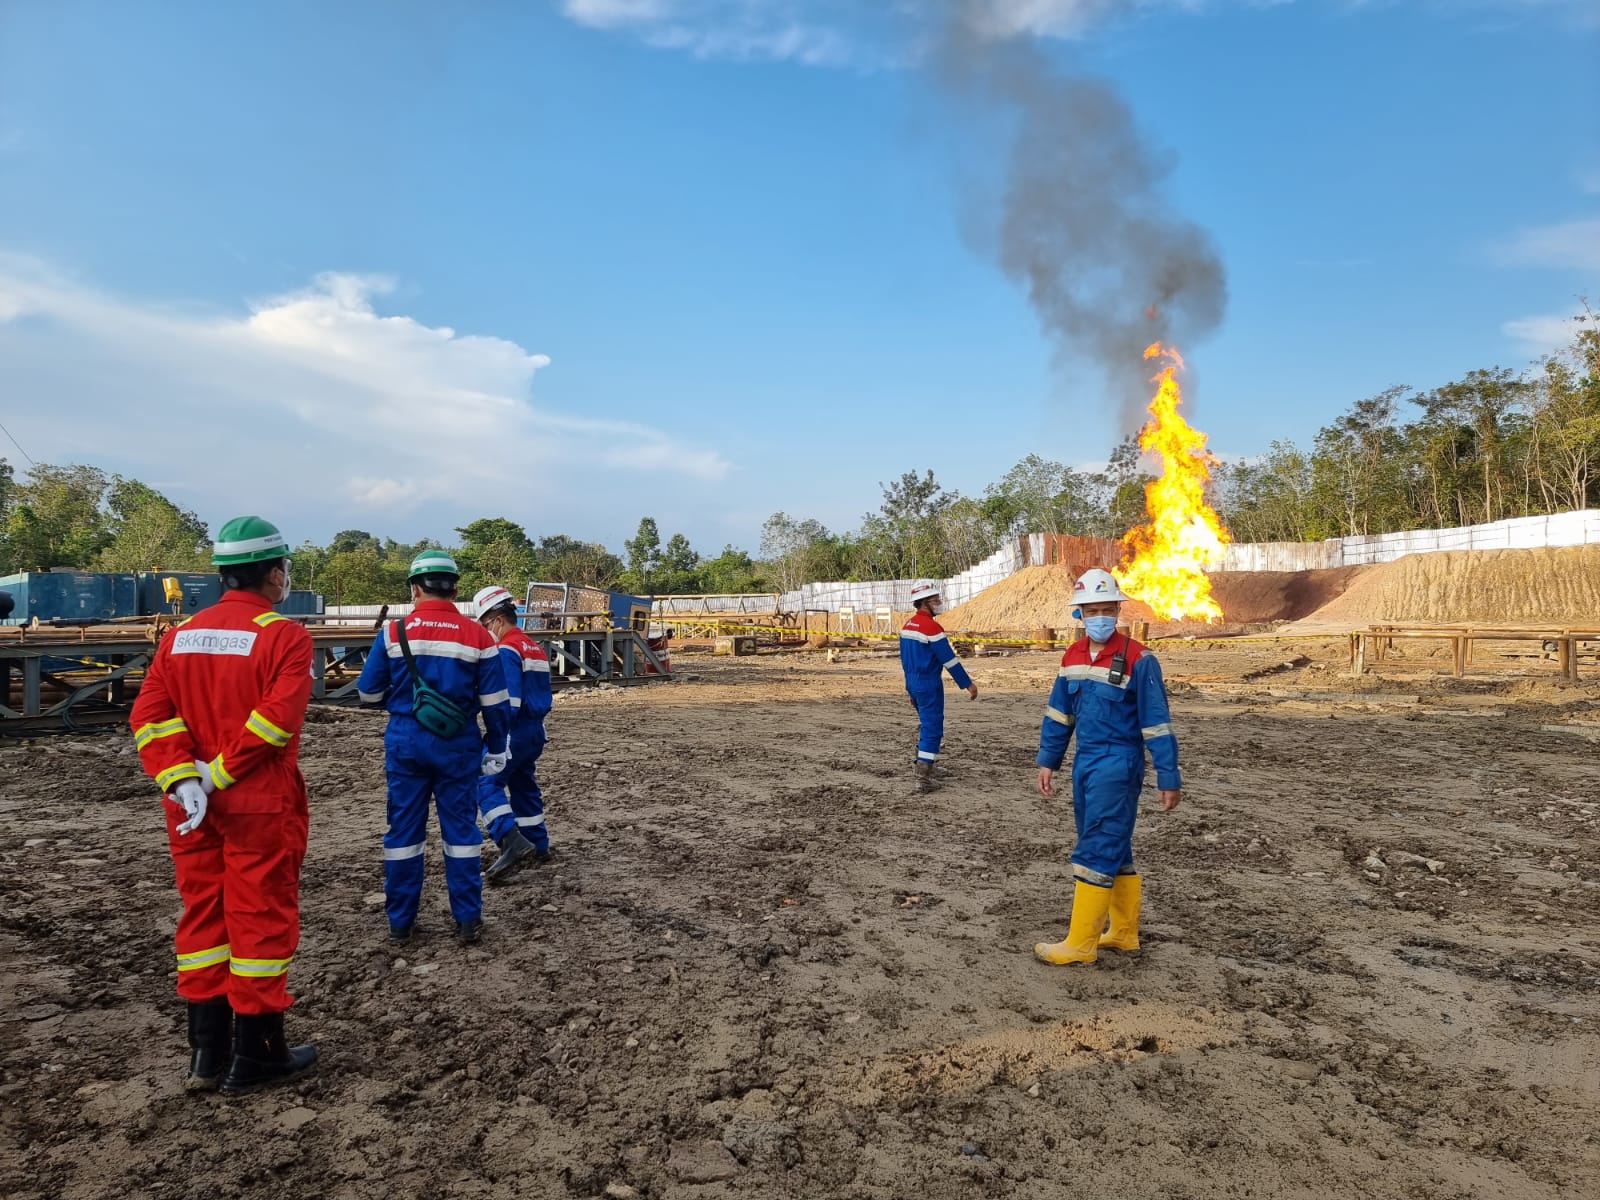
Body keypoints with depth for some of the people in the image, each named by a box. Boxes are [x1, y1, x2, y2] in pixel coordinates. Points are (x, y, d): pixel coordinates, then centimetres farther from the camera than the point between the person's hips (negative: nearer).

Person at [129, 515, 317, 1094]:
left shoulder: (180, 634, 7)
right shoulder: (285, 636, -11)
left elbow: (149, 714, -2)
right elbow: (275, 719, -22)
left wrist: (182, 778, -9)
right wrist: (220, 773, -14)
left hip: (193, 807, 6)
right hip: (261, 808, -6)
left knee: (203, 915, 16)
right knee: (261, 920, 5)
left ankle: (207, 1053, 25)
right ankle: (255, 1055, 16)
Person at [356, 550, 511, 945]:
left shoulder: (394, 632, -4)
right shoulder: (477, 635, -4)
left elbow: (369, 693, 2)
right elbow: (495, 702, -2)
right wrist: (496, 748, 10)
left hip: (405, 743, 0)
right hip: (458, 745, 0)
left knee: (404, 829, 11)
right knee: (460, 828, 8)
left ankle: (400, 921, 20)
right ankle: (468, 921, 13)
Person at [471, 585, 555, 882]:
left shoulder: (507, 649, -14)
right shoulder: (536, 648, 16)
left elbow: (509, 701, -21)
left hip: (515, 731, -9)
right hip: (536, 731, 10)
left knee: (486, 782, -8)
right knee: (524, 786, 19)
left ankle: (513, 842, -21)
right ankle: (538, 846, 26)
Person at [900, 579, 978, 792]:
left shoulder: (907, 625, 8)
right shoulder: (931, 627, -19)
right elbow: (949, 659, -18)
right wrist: (968, 684, -11)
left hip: (912, 682, 9)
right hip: (929, 684, -9)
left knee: (926, 722, 25)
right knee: (932, 728, -5)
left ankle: (922, 761, 38)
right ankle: (923, 779, -8)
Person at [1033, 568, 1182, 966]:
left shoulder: (1138, 660, -15)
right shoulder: (1073, 656, 6)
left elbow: (1156, 723, -13)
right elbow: (1058, 713, 13)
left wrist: (1169, 779, -11)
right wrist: (1047, 761, 13)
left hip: (1118, 765, -7)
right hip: (1085, 763, 7)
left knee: (1096, 852, -4)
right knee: (1114, 850, 16)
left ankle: (1081, 943, 4)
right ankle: (1124, 932, 29)